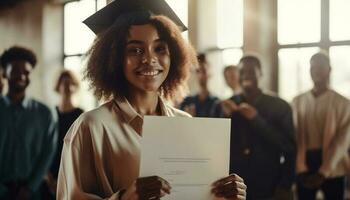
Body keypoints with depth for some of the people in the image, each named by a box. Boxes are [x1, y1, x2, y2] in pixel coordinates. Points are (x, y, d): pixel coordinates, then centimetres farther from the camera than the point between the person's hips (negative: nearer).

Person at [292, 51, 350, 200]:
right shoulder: (298, 102, 7)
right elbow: (296, 137, -1)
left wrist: (324, 171, -17)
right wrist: (301, 168, -13)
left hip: (333, 170, -2)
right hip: (305, 169, 2)